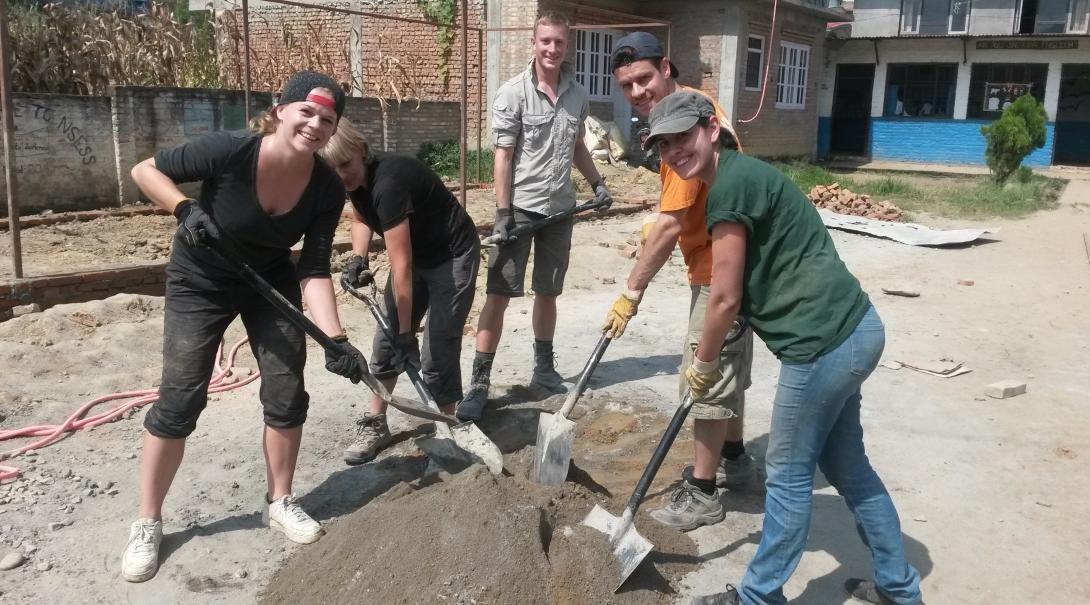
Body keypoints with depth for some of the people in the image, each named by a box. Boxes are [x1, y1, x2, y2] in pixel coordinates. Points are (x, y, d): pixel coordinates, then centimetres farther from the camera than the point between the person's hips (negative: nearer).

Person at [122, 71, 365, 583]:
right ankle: (147, 523, 12)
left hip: (270, 282, 3)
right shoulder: (229, 152, -30)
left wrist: (335, 339, -30)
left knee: (287, 393, -2)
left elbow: (314, 271, -19)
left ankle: (280, 502, 20)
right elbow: (144, 170, -16)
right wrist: (185, 209, -33)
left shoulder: (327, 189, -20)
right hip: (199, 281, -3)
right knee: (180, 399, -6)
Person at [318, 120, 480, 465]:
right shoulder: (357, 180, -8)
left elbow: (401, 266, -32)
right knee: (386, 340, 7)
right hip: (417, 255, 8)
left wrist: (407, 332, -28)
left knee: (437, 354, -10)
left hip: (452, 256, -8)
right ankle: (375, 426, 19)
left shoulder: (388, 183, -33)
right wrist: (358, 257, -5)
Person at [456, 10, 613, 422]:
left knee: (548, 292, 14)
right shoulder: (513, 93, -9)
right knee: (499, 294, -5)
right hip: (520, 207, -4)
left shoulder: (578, 95, 5)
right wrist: (503, 210, -15)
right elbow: (503, 155, -10)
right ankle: (479, 382, -1)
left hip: (560, 209, 5)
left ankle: (544, 367, 29)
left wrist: (597, 183, 10)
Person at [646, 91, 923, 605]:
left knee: (788, 475, 5)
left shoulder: (731, 184, -15)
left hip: (824, 341, -10)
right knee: (845, 464, 21)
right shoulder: (742, 175, 17)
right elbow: (748, 287, 24)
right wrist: (713, 352, 26)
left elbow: (726, 298, -13)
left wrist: (703, 363, 2)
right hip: (853, 329, 10)